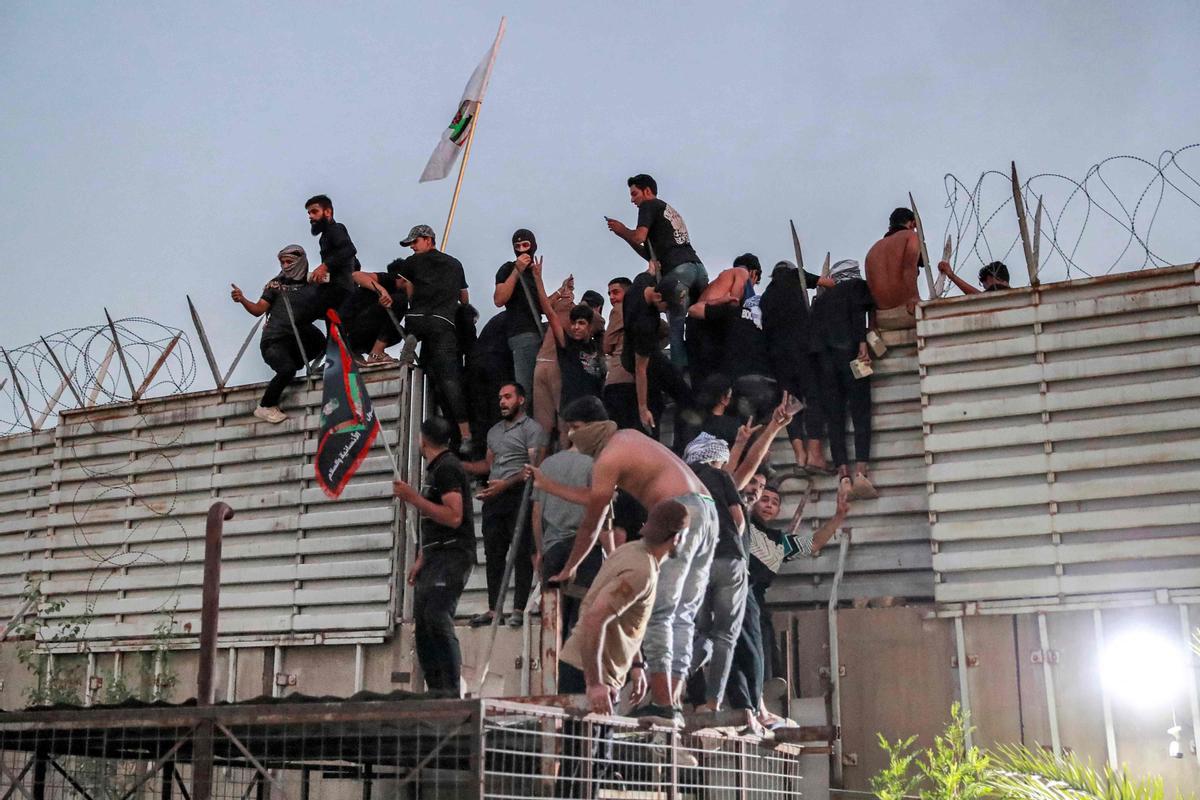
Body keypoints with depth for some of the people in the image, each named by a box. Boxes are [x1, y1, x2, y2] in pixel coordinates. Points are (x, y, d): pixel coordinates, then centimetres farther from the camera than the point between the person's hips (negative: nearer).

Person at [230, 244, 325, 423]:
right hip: (274, 341, -3)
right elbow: (258, 310, 1)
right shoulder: (276, 284, 7)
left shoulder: (312, 286, 11)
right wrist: (242, 300, -18)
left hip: (297, 341, 3)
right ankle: (265, 407, -9)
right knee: (287, 370, -28)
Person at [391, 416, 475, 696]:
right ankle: (437, 694, 10)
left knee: (438, 621, -20)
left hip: (452, 556, -10)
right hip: (435, 558, 10)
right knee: (422, 627, 7)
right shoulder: (434, 469, 21)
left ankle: (451, 694, -20)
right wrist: (421, 560, 19)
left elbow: (453, 517, -21)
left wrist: (413, 498, -20)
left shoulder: (447, 468, -10)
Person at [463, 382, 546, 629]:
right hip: (494, 499, 7)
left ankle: (519, 609, -5)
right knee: (493, 554, 6)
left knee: (522, 553, -6)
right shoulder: (494, 431, 23)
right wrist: (459, 465, 13)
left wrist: (505, 484, -21)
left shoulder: (531, 428, -1)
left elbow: (534, 467, -11)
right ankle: (493, 609, 9)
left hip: (519, 497, -7)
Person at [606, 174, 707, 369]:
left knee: (676, 325, -10)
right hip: (698, 266, 8)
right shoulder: (671, 212, 36)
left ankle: (681, 369, -18)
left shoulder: (650, 205, 11)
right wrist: (624, 235, 31)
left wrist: (622, 230, 15)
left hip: (678, 270, -8)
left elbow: (639, 237, -6)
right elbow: (653, 256, 35)